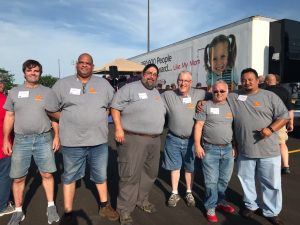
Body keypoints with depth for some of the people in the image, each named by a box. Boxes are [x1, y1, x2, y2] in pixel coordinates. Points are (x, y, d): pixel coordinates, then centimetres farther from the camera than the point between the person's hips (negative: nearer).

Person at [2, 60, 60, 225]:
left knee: (47, 174, 6)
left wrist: (56, 136, -1)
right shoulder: (14, 92, 8)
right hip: (21, 140, 1)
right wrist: (5, 139, 5)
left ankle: (51, 207, 22)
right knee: (18, 178, 7)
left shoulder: (47, 92, 5)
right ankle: (18, 211, 25)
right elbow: (9, 117, 9)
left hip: (44, 139, -1)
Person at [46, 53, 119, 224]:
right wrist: (69, 121, -1)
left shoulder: (103, 84, 6)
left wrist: (101, 118, 3)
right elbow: (51, 109, 6)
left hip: (99, 140, 2)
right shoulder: (63, 84, 2)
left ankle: (104, 206, 34)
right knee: (70, 177, 11)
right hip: (72, 141, -1)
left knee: (101, 176, 15)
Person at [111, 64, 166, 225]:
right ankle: (125, 210, 12)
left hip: (154, 140, 8)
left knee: (150, 173, 16)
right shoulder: (130, 88, -6)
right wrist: (118, 128, -18)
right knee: (130, 175, -4)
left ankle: (142, 200, 35)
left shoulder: (157, 93, 18)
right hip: (133, 139, -7)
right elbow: (115, 107, -9)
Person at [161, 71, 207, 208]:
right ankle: (174, 193, 32)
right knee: (175, 167, 14)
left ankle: (189, 193, 36)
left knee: (190, 168, 16)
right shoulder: (167, 95, -4)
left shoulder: (200, 94, -4)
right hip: (174, 139, 0)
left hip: (191, 140, 0)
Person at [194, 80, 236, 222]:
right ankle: (210, 207, 19)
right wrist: (197, 145, -13)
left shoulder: (231, 106, 8)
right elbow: (198, 125, -7)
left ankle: (220, 201, 36)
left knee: (224, 179, 16)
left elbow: (235, 127, 14)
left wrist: (235, 146, 13)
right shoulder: (206, 106, -3)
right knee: (211, 181, 2)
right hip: (210, 149, -4)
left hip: (227, 148, 4)